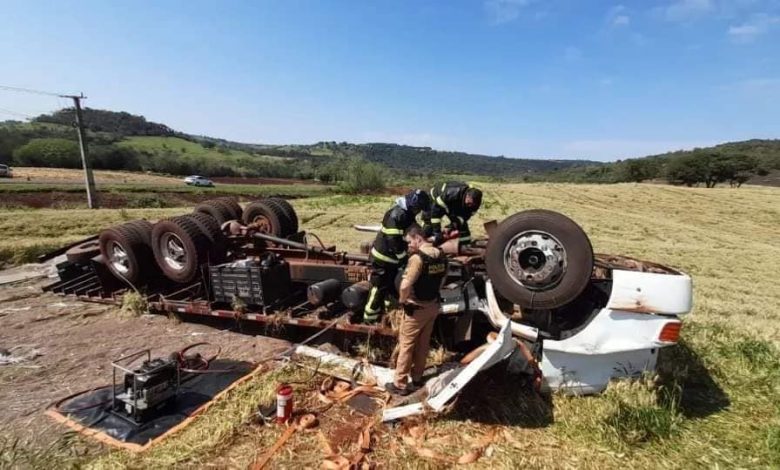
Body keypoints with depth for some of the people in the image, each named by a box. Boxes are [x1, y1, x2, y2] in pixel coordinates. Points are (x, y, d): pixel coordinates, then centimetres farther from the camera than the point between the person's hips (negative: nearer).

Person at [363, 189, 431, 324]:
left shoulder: (406, 213, 7)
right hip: (383, 257, -10)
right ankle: (370, 319, 14)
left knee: (391, 285, 21)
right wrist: (404, 258, -21)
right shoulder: (396, 214, -26)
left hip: (391, 256, 10)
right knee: (379, 288, 0)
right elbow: (394, 240, -29)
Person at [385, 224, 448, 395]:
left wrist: (402, 300, -11)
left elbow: (405, 286, -29)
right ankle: (417, 378, 33)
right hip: (433, 306, 8)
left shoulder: (417, 257, -24)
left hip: (416, 308, -7)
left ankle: (400, 384, 15)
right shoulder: (441, 255, 0)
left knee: (406, 345, 6)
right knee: (423, 344, 19)